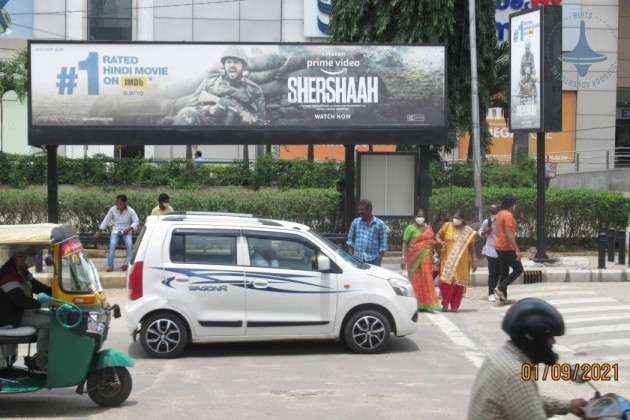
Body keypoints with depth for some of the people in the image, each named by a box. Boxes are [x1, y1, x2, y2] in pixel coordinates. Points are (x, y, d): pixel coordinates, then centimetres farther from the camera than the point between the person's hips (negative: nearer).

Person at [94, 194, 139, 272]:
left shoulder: (130, 211, -5)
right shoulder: (113, 209, -1)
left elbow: (136, 221, -5)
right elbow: (106, 220, 5)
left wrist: (129, 229, -21)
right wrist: (99, 232, 5)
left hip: (126, 231, -1)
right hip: (116, 230, 1)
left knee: (129, 244, -29)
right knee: (112, 244, -26)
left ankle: (126, 264, -20)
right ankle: (110, 266, -26)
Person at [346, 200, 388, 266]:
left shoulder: (380, 224, 1)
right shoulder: (355, 222, 9)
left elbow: (383, 244, 1)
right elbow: (350, 240, 13)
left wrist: (380, 258, -4)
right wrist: (351, 256, 4)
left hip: (373, 260, -2)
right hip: (357, 259, 2)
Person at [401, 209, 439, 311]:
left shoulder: (427, 228, 14)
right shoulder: (410, 228, 0)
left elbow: (432, 242, 20)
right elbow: (405, 243, -5)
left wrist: (433, 256, 14)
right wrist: (403, 257, -13)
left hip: (425, 257, 4)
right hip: (414, 257, -3)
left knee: (426, 279, -1)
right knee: (415, 279, -1)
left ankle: (425, 304, 3)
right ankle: (416, 304, 5)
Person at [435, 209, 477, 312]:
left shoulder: (469, 231, 6)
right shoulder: (447, 226, 4)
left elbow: (471, 247, 10)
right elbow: (438, 235, 15)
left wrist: (474, 260, 7)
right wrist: (440, 241, -7)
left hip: (462, 261, 1)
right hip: (447, 260, -1)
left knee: (458, 283, 0)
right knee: (446, 281, -9)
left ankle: (455, 305, 11)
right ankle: (445, 303, 8)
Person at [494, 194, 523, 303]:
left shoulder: (499, 214, 12)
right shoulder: (508, 215, -16)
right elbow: (508, 234, -22)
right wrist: (517, 250, -23)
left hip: (499, 247, 9)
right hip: (507, 248, -9)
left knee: (503, 272, 12)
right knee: (518, 269, -1)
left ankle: (503, 296, 11)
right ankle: (500, 288, -10)